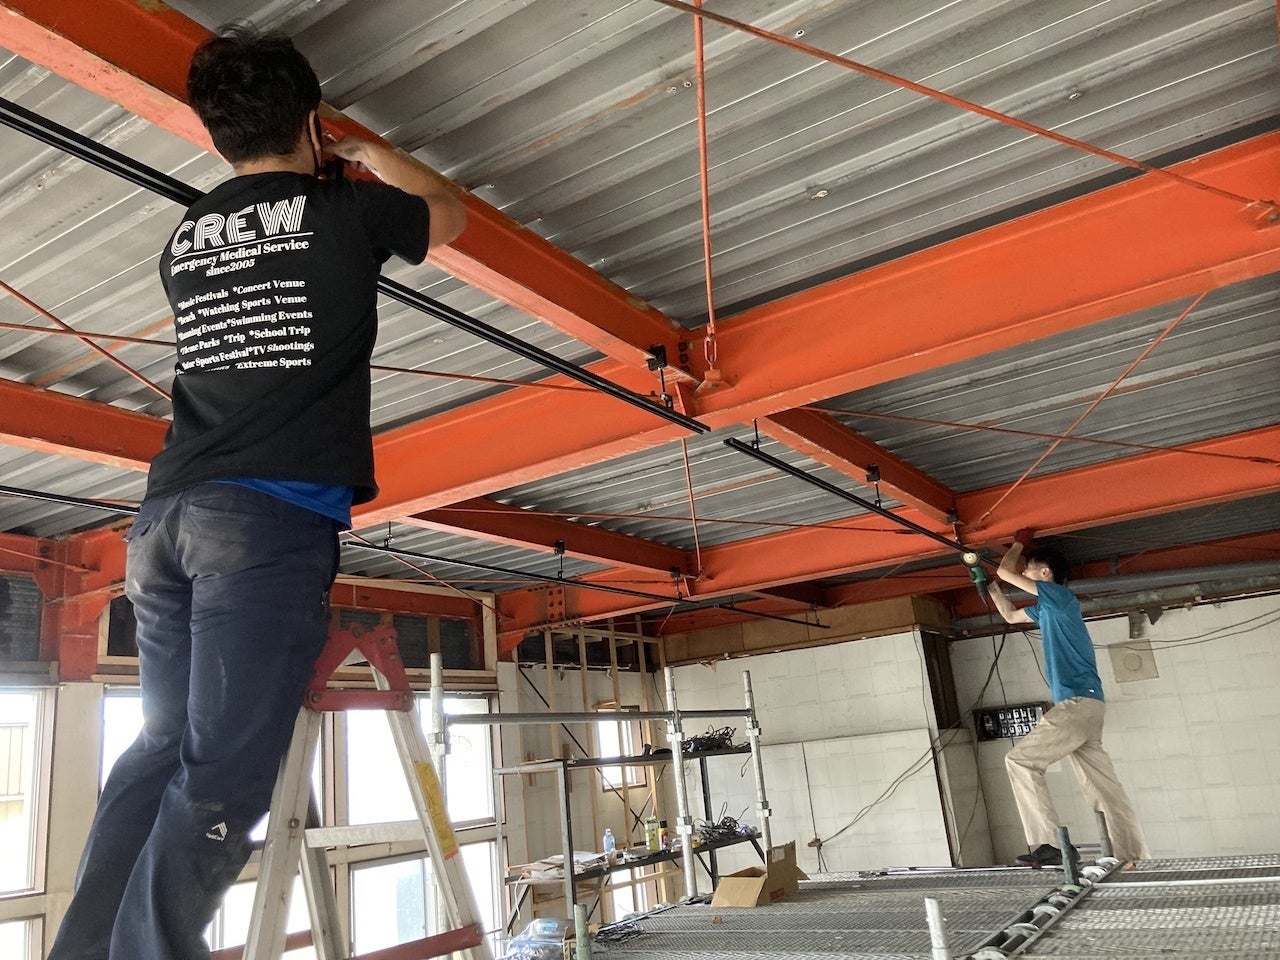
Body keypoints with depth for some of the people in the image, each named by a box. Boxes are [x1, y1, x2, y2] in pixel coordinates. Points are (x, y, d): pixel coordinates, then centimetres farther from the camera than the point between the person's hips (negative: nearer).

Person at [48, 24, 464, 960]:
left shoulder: (186, 237, 19)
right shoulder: (343, 212, 5)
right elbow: (449, 211, 26)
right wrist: (369, 154, 41)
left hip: (165, 517, 7)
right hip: (275, 518, -6)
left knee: (163, 742, 15)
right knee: (222, 773, -7)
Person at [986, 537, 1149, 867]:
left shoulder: (1059, 595, -6)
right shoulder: (1046, 608, 20)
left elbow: (1005, 571, -7)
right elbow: (1010, 615, 37)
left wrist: (1018, 543, 10)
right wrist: (989, 586, 34)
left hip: (1078, 702, -10)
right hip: (1082, 705, 10)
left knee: (1020, 760, -13)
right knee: (1105, 788, 8)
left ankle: (1046, 843, -17)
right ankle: (1135, 858, 8)